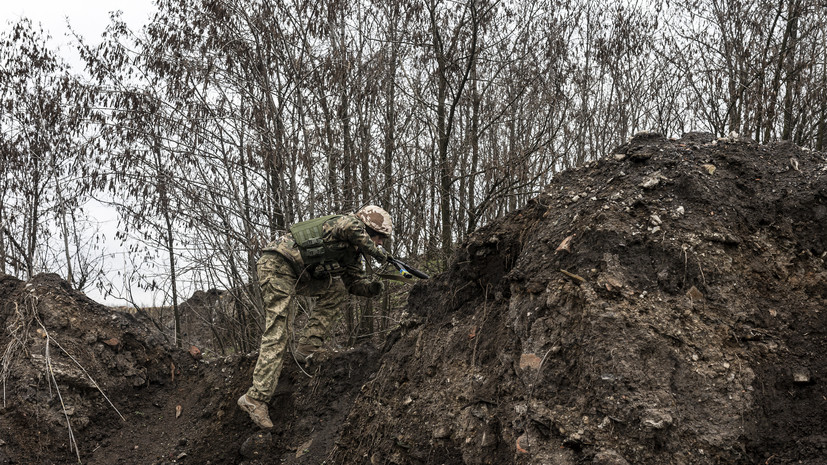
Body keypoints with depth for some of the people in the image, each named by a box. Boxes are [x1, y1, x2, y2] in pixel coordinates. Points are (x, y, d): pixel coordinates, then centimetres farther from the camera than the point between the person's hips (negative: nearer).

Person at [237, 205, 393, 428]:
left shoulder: (352, 252, 17)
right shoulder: (345, 222, -11)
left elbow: (354, 281, 17)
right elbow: (350, 226, -35)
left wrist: (372, 287, -5)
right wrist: (374, 251, -23)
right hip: (277, 265, -10)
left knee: (336, 290, 5)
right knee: (278, 333, -14)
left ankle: (307, 347, 3)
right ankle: (255, 398, -15)